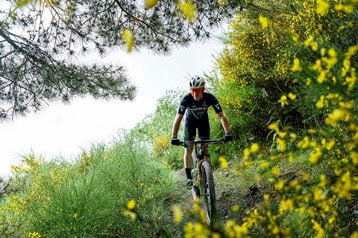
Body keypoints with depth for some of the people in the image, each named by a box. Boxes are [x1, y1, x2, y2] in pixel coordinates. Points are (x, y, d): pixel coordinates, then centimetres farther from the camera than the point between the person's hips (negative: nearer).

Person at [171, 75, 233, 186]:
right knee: (188, 149, -8)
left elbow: (222, 116, -32)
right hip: (190, 121, -1)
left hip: (203, 120, 1)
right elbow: (178, 118, -38)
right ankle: (188, 177, -4)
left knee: (205, 148, -6)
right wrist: (174, 137, -48)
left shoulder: (210, 98, -32)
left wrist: (227, 133, -45)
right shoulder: (186, 99, -35)